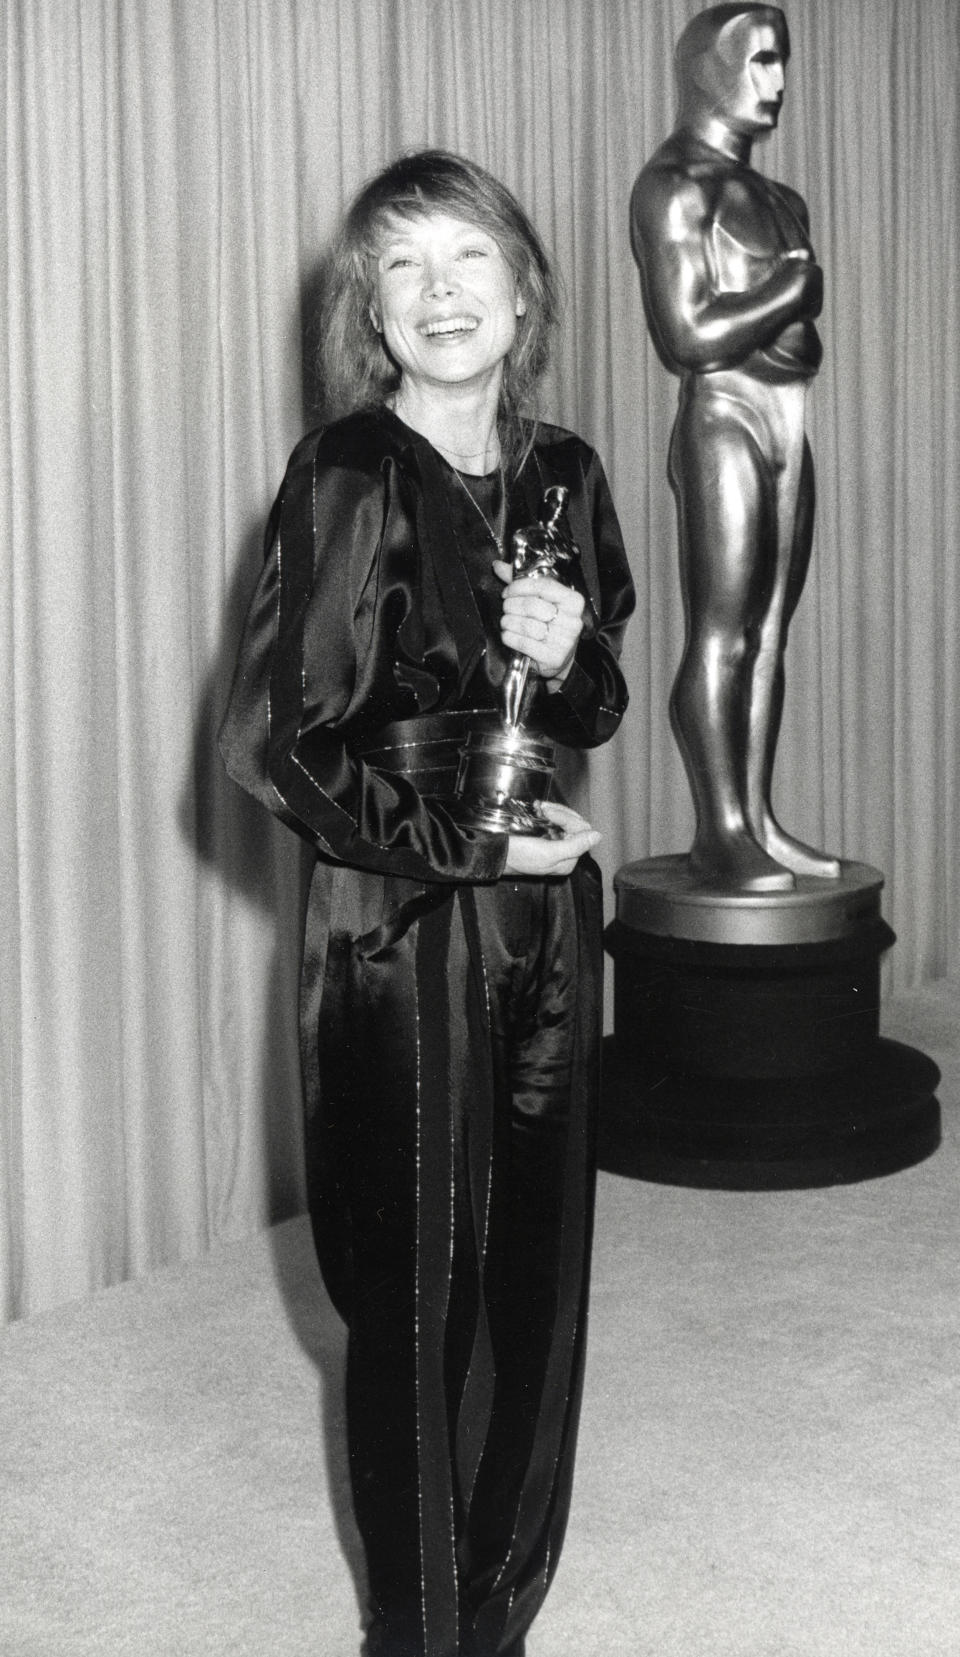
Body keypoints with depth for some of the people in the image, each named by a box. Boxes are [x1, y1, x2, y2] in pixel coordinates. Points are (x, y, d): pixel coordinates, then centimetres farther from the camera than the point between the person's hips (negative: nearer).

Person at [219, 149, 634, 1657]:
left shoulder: (563, 473, 5)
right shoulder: (350, 476, -11)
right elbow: (270, 739, -14)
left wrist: (573, 658, -8)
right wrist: (467, 847, -13)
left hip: (544, 912, 5)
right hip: (398, 927, -5)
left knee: (538, 1270, 12)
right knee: (420, 1289, 5)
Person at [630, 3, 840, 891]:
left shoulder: (780, 200, 19)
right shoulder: (676, 187, -5)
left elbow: (804, 336, 17)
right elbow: (688, 337, -12)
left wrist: (764, 311, -1)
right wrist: (789, 292, -4)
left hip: (786, 425, 8)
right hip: (721, 424, -8)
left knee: (770, 633, 7)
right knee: (720, 635, -7)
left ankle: (758, 821, 10)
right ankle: (722, 834, -4)